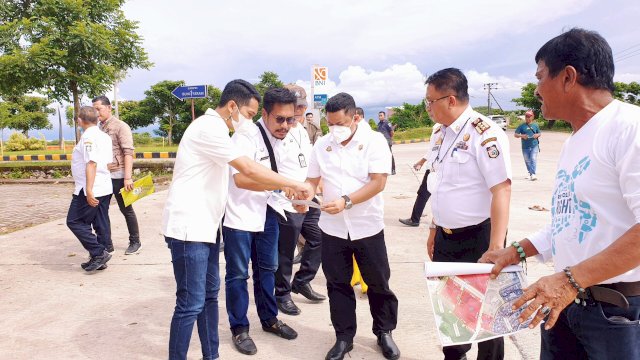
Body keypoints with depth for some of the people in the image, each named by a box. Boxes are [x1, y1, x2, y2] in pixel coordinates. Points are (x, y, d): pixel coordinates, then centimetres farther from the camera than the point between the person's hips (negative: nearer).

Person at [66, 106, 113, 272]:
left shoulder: (88, 137, -14)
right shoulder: (105, 137, 12)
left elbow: (91, 164, -23)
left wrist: (89, 191, -26)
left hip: (89, 190, -9)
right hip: (105, 188, 9)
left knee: (74, 221, 1)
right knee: (101, 224, 11)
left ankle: (99, 253, -4)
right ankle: (99, 258, 17)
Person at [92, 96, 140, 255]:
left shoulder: (120, 126, -7)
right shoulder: (98, 128, 10)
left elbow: (128, 152, -15)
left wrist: (128, 177, -22)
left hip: (118, 175, -6)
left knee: (126, 210, 6)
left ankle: (135, 242, 21)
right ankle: (106, 244, 20)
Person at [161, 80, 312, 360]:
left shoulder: (214, 128, 15)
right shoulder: (210, 127, -16)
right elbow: (249, 170, -23)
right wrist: (295, 185, -16)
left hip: (204, 226, 10)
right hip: (188, 227, -10)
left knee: (209, 294, 16)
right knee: (191, 303, -5)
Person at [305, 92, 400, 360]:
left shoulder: (374, 141, -9)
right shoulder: (321, 145, 3)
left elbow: (378, 182, -17)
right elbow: (313, 181, 9)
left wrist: (345, 201, -27)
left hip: (367, 227, -3)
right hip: (332, 228, 3)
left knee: (378, 283, 11)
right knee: (337, 284, 12)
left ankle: (384, 332, 32)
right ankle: (344, 337, 28)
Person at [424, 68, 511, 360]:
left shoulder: (484, 134, -19)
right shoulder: (439, 134, 7)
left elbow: (501, 191, -22)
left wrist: (496, 248, -24)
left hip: (477, 238, -7)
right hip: (445, 237, 7)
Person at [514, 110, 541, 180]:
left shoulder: (535, 125, 8)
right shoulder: (522, 126, 3)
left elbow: (539, 133, 18)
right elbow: (515, 135, 1)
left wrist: (537, 135, -6)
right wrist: (522, 136, -18)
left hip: (534, 146, -1)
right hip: (525, 147, 1)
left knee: (533, 159, -13)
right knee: (527, 161, 8)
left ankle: (533, 174, -18)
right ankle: (530, 173, 24)